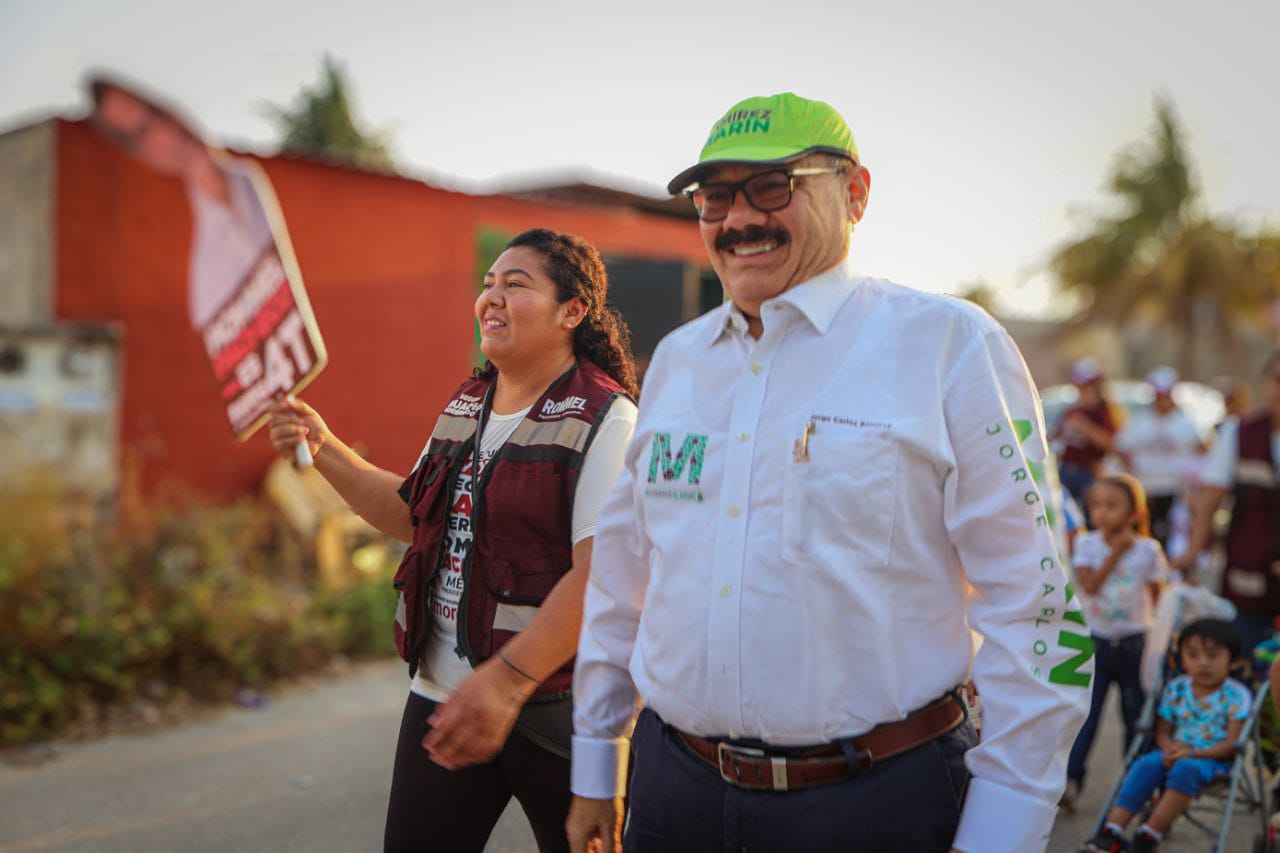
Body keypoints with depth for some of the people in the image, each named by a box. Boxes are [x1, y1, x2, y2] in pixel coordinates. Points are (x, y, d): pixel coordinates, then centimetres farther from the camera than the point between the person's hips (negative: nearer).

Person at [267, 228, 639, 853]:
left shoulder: (602, 419, -14)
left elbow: (601, 572, -22)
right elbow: (414, 516, 20)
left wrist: (508, 681, -27)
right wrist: (324, 450, 9)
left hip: (553, 707, -6)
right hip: (441, 693, 6)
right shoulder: (467, 404, 10)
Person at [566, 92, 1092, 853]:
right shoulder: (676, 359, 7)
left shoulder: (949, 345, -9)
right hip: (674, 787, 5)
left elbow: (1033, 610, -10)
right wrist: (595, 770, 15)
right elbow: (619, 578, 13)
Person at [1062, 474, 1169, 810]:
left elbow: (1158, 600, 1)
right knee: (1086, 714, -6)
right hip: (1095, 641, -1)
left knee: (1136, 716, 11)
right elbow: (1089, 585, -17)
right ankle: (1071, 780, -6)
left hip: (1134, 643, 1)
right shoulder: (1087, 544, -4)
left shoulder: (1148, 549, -5)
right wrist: (1116, 553, -17)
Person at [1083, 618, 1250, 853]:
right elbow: (1162, 732, 12)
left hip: (1213, 757, -4)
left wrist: (1193, 753, -22)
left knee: (1186, 768, -37)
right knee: (1146, 764, -28)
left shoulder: (1236, 695, -3)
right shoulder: (1175, 689, 9)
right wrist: (1170, 749, -12)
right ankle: (1113, 831, -34)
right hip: (1175, 752, 4)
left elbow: (1232, 744, -8)